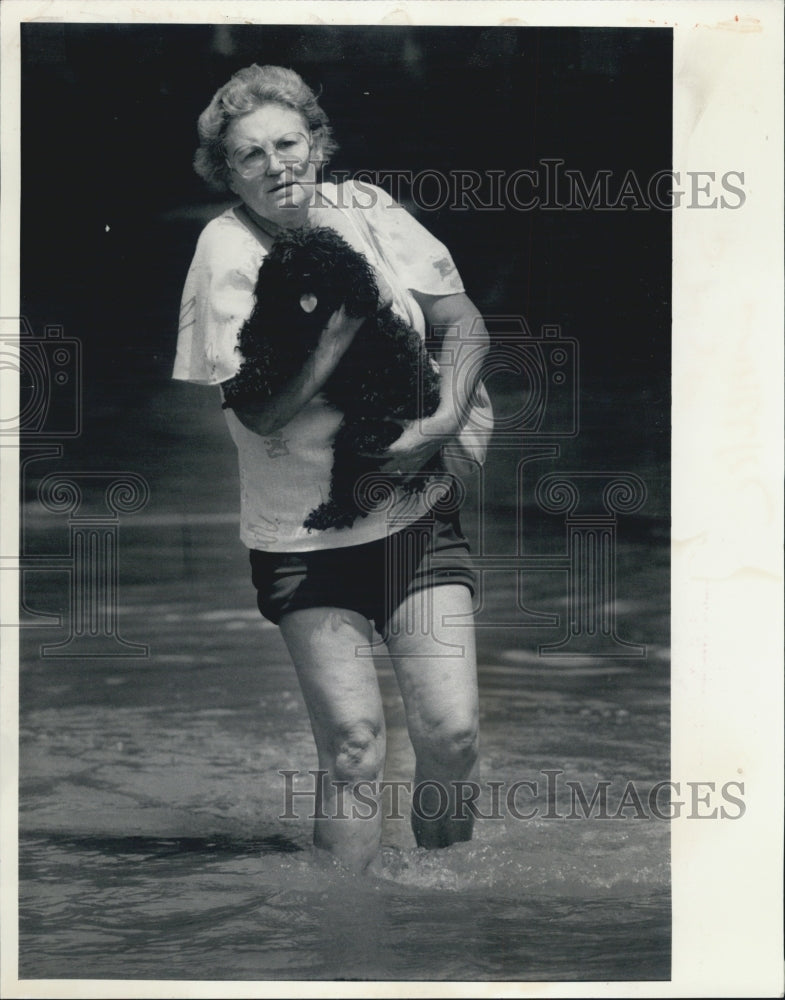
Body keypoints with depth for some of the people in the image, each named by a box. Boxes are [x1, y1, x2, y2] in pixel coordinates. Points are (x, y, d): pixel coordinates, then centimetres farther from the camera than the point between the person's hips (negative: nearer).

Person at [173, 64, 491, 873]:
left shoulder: (365, 209, 1)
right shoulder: (227, 248, -9)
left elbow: (465, 325, 5)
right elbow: (260, 409, -17)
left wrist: (446, 421, -11)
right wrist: (351, 308, -20)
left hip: (417, 511, 3)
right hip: (304, 538, -2)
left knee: (452, 730, -6)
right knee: (352, 743, -7)